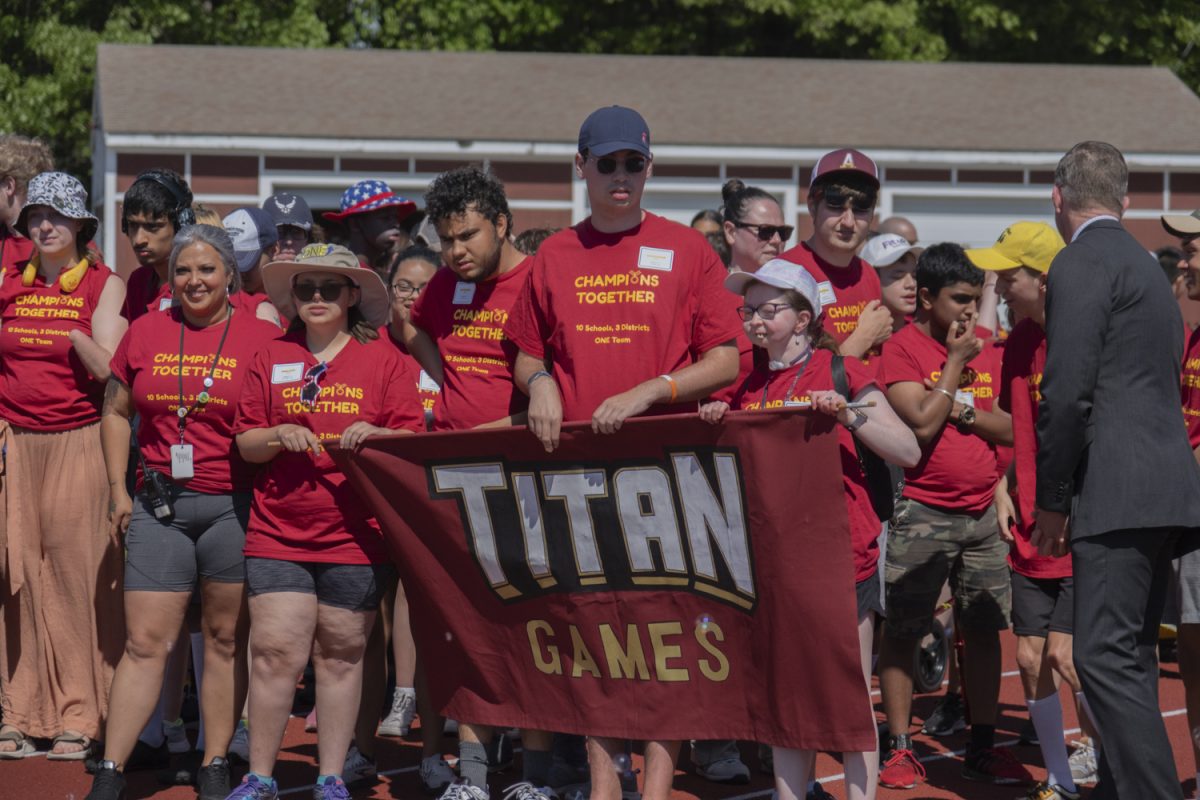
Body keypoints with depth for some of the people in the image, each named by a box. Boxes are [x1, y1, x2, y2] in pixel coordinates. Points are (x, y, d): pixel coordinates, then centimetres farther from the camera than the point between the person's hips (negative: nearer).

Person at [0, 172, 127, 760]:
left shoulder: (105, 285, 4)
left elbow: (110, 370, -4)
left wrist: (74, 333, -18)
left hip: (78, 442, -2)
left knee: (77, 574, -5)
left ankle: (78, 717, 0)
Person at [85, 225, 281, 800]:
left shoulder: (262, 337, -1)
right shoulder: (145, 332, 7)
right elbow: (116, 413, 16)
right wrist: (119, 489, 9)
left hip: (233, 508, -2)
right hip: (159, 506, 2)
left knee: (227, 640, 6)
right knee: (145, 643, 0)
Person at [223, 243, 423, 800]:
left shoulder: (383, 360, 6)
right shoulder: (271, 358, 10)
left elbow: (413, 440, 3)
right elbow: (244, 442, 10)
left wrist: (375, 435, -17)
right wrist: (278, 436, -10)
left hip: (356, 536, -1)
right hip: (278, 531, 1)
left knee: (341, 655, 5)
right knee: (274, 653, -4)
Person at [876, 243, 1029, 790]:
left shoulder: (987, 348, 11)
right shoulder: (902, 348, -6)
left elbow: (1011, 428, 8)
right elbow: (922, 424, -16)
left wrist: (969, 411, -9)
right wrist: (955, 362, -11)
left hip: (982, 513, 5)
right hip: (923, 514, -5)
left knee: (984, 630, 8)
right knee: (902, 632, -2)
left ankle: (982, 748, 17)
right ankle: (899, 749, 6)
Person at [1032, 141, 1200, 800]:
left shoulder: (1081, 264, -7)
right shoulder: (1144, 264, 23)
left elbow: (1067, 393, -15)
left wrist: (1051, 499, -7)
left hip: (1120, 492, -10)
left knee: (1106, 658, -11)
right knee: (1128, 658, 14)